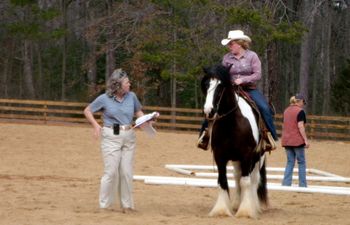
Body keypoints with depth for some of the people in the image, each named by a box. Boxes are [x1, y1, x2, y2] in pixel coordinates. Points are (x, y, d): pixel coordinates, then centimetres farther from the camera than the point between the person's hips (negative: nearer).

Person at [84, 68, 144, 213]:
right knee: (111, 172, -6)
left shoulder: (131, 96, 3)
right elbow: (87, 111, 5)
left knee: (127, 172, 6)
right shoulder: (104, 99, -5)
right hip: (111, 137, -3)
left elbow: (138, 112, 19)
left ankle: (127, 205, 16)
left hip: (128, 137, 4)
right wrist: (95, 125, -9)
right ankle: (105, 205, 6)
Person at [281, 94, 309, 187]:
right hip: (297, 141, -6)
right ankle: (302, 185, 4)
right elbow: (300, 126, -17)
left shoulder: (286, 110, 11)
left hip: (286, 140, 6)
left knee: (290, 162, 11)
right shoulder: (300, 111, -11)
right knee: (301, 162, 3)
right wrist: (306, 140, -14)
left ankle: (286, 183, 3)